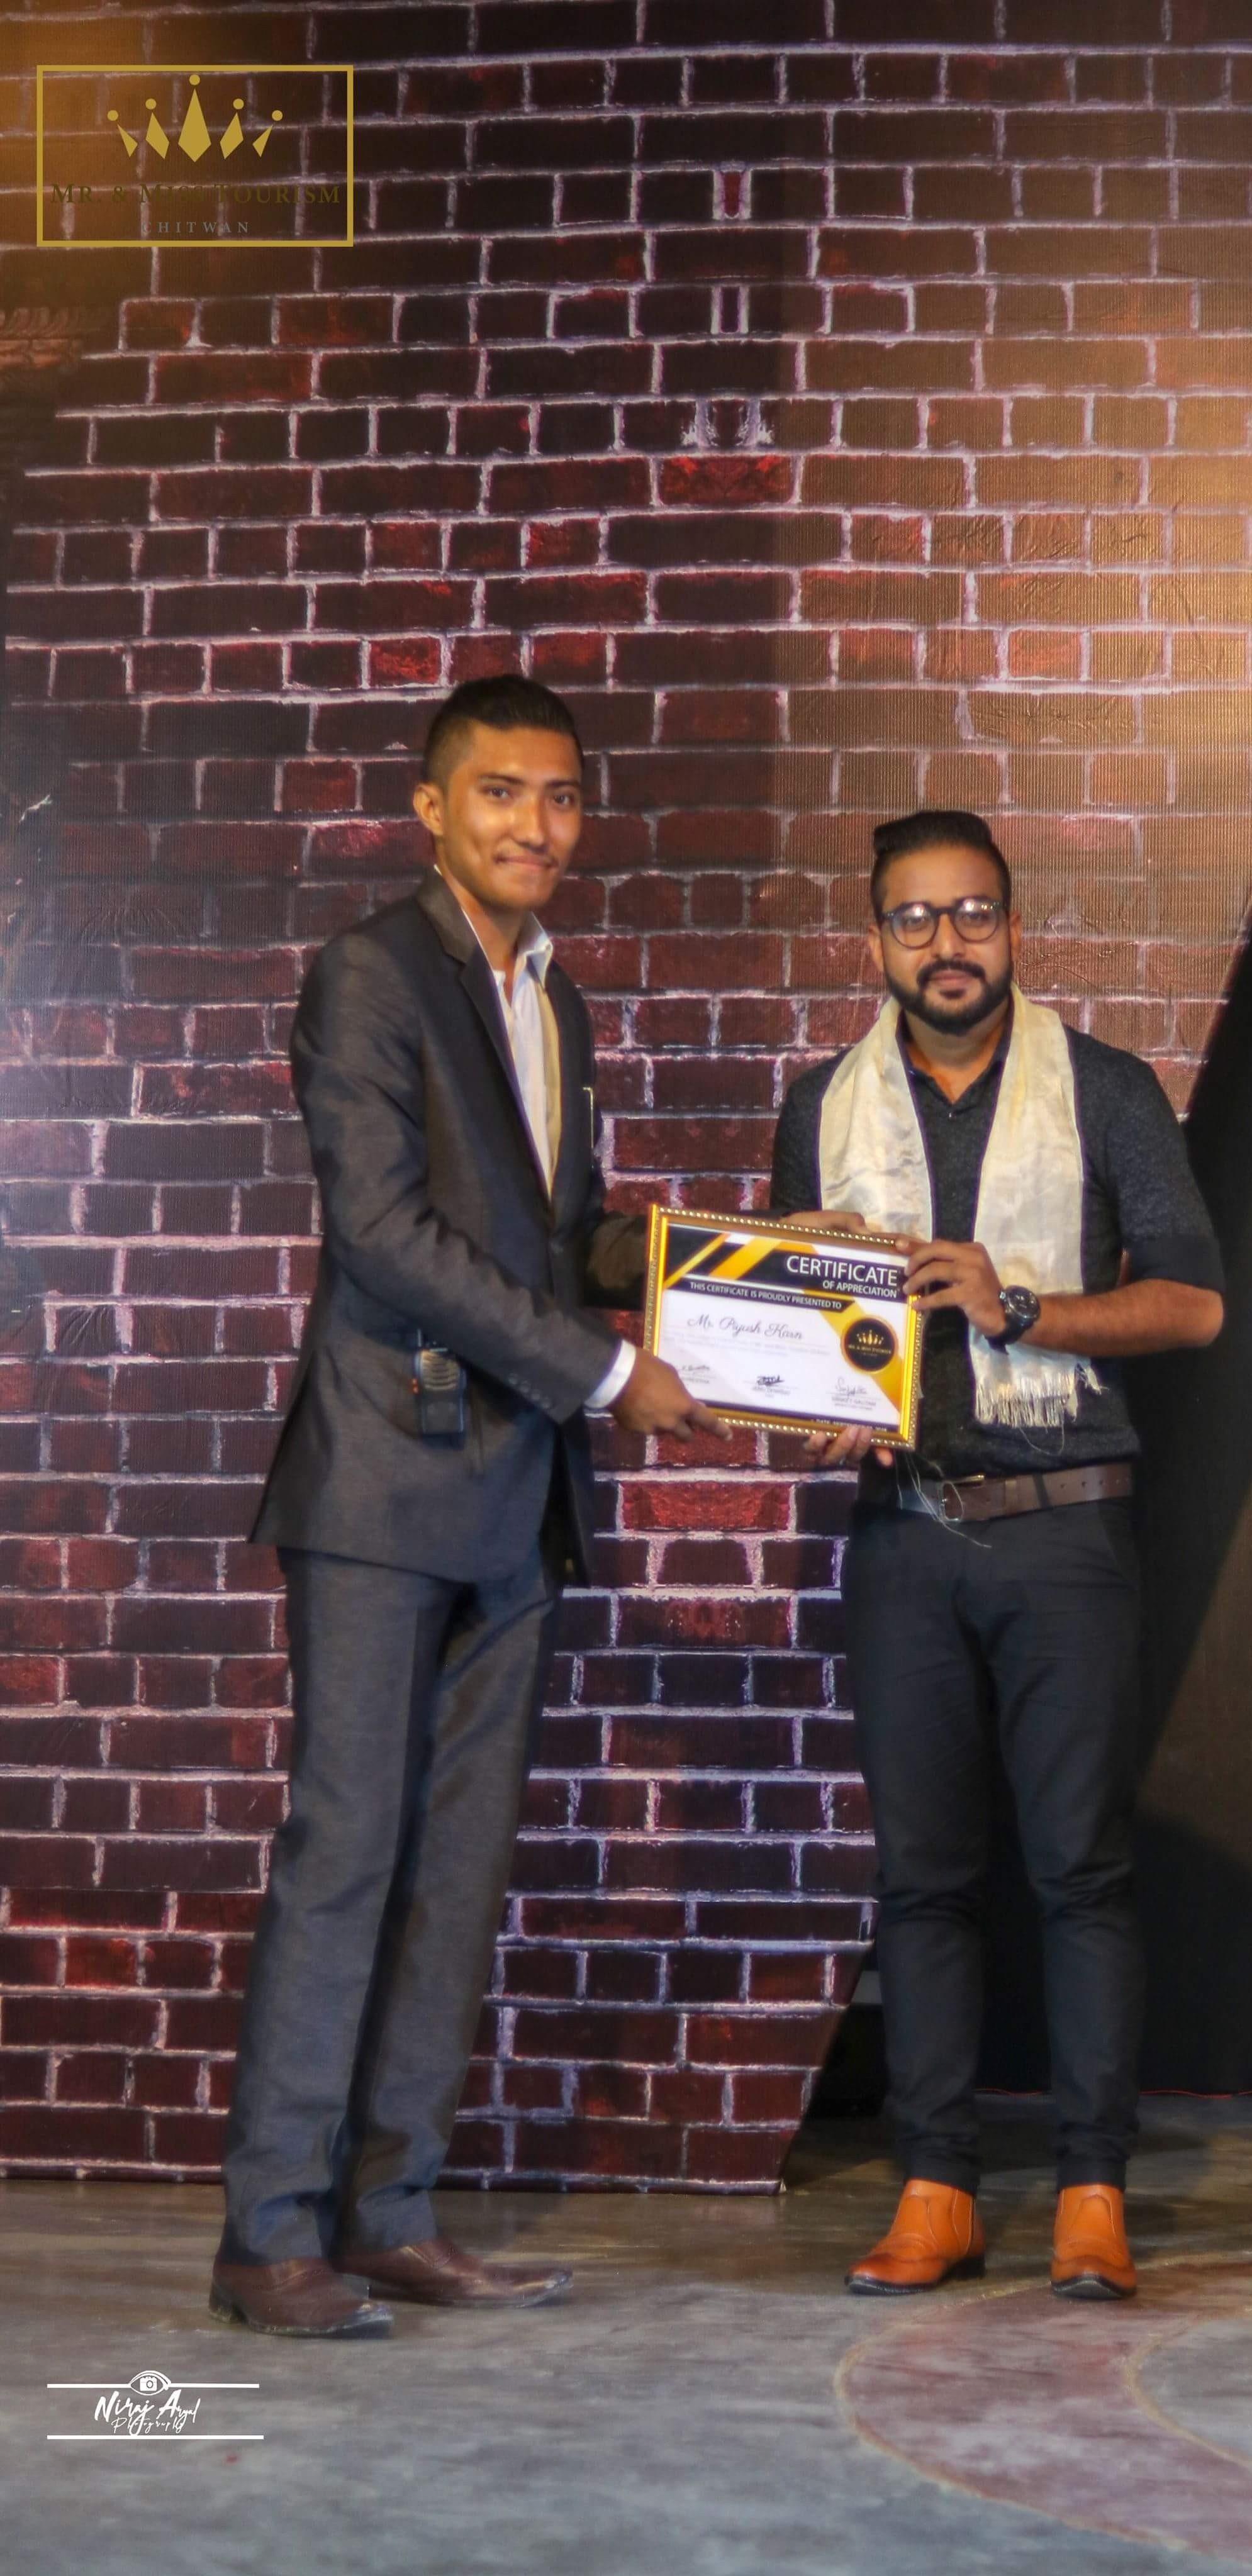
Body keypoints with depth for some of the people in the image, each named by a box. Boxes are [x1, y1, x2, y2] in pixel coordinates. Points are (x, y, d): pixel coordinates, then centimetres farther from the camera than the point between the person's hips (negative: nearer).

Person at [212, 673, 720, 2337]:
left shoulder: (555, 1004, 19)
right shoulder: (371, 976, -6)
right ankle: (272, 2233, 1)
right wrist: (604, 1371, -14)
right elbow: (384, 1229, -16)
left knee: (462, 1860, 7)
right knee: (345, 1845, -6)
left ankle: (391, 2213, 14)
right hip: (389, 1472, -7)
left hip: (515, 1494, 8)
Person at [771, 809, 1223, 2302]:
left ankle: (1092, 2194, 4)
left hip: (1063, 1520, -2)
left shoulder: (1103, 1091, 4)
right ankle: (935, 2192, 10)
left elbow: (1192, 1300, -1)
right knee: (920, 1867, 3)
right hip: (901, 1524, 2)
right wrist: (818, 1420, -2)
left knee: (1081, 1860, -3)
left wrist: (1018, 1307, -13)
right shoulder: (827, 1109, 13)